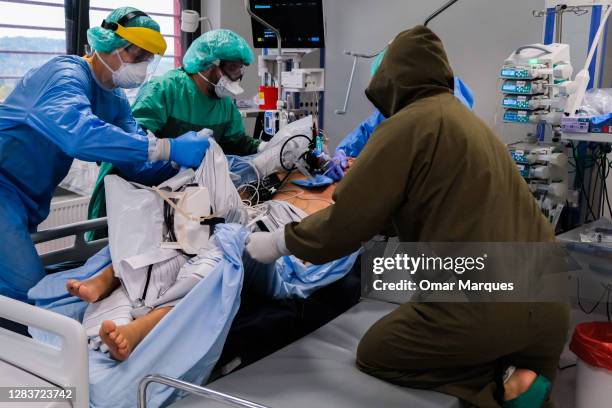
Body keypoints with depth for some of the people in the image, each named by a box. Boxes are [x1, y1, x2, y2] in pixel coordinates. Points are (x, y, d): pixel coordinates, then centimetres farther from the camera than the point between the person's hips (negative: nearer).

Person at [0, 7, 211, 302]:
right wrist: (168, 148, -42)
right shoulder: (67, 74, -20)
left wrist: (183, 162, -18)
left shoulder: (115, 100, 8)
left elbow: (138, 159, 1)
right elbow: (78, 133, -41)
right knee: (27, 289, -18)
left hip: (29, 201, 9)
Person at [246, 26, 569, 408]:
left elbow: (348, 218, -8)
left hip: (485, 304, -8)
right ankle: (529, 371, 8)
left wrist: (279, 242, 7)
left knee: (374, 353, 14)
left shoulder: (409, 124, -9)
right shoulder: (466, 118, 17)